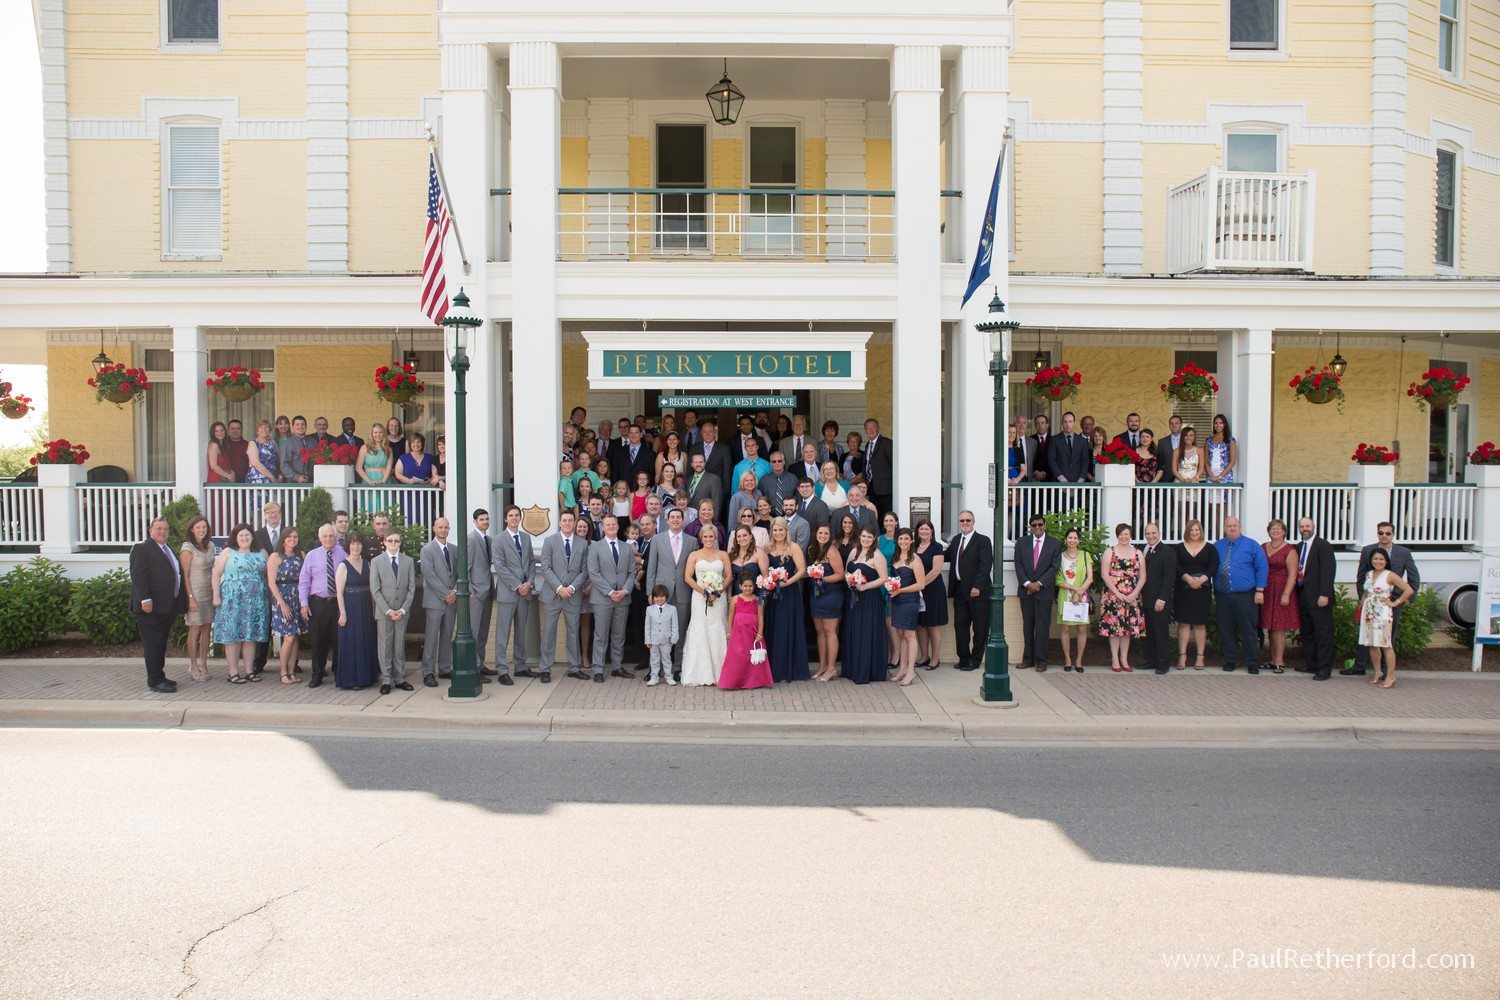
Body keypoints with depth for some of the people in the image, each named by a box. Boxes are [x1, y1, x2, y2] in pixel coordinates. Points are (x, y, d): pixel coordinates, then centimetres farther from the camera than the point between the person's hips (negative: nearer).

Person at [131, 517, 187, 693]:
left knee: (161, 643, 12)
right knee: (153, 643, -5)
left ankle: (159, 676, 19)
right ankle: (155, 681, -3)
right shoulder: (141, 548, -5)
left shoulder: (169, 550, 20)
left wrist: (181, 602, 16)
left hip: (169, 606, 8)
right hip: (151, 606, -8)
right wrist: (145, 599, -23)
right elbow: (138, 575, -14)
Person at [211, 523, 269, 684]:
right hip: (232, 601, -3)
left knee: (251, 636, 6)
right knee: (232, 635, -2)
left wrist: (269, 597, 6)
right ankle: (233, 672, 1)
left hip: (255, 602, 3)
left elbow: (267, 575, 13)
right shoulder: (228, 552, 4)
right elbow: (216, 574, 1)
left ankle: (248, 670, 12)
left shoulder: (261, 554, 12)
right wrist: (216, 596, -7)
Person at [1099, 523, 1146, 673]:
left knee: (1128, 627, 5)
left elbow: (1143, 576, 4)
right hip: (1113, 595, -2)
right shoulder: (1110, 552, 2)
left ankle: (1124, 659, 13)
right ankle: (1115, 659, 4)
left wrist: (1134, 594, -8)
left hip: (1132, 597, 2)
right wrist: (1118, 593, -13)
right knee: (1114, 626, -3)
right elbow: (1105, 575, -6)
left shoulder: (1137, 553, 8)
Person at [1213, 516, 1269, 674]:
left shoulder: (1251, 546, 2)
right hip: (1223, 596, 3)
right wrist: (1213, 591, 7)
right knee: (1226, 630, 6)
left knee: (1248, 630, 1)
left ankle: (1252, 663, 10)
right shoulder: (1216, 547, 9)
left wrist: (1259, 590, -7)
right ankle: (1230, 661, 17)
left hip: (1245, 596, -3)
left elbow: (1261, 568, 0)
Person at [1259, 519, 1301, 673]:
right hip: (1266, 591, 5)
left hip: (1281, 592, -5)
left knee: (1278, 627, -6)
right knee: (1269, 627, 8)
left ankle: (1279, 662, -3)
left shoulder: (1289, 550, -5)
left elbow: (1292, 574, -10)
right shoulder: (1263, 548, 12)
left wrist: (1286, 594, -17)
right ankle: (1273, 659, 15)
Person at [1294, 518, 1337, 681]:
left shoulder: (1323, 545, -8)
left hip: (1318, 598, -7)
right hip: (1303, 596, 7)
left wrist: (1324, 594, -19)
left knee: (1323, 633, -2)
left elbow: (1328, 571, -14)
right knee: (1307, 632, 13)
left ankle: (1325, 669, 1)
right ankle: (1310, 664, 22)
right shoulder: (1299, 547, 15)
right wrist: (1297, 593, 8)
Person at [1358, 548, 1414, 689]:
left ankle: (1390, 677, -3)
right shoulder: (1368, 574, 11)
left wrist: (1395, 603, -7)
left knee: (1386, 645, -6)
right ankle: (1376, 674, 19)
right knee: (1372, 644, 8)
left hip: (1382, 613, -6)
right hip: (1368, 613, 6)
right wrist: (1361, 606, 13)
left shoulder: (1390, 575, -6)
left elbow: (1409, 590, -9)